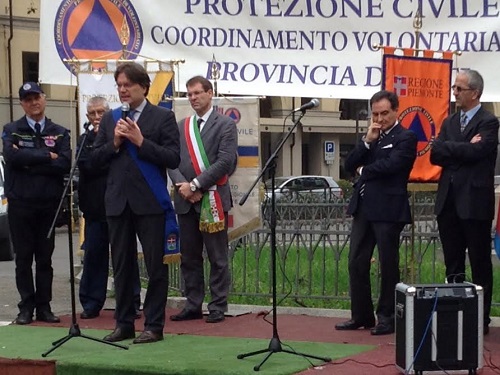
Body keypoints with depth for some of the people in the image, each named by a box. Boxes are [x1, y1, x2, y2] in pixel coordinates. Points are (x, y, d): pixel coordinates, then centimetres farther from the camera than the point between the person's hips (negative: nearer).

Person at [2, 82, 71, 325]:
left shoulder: (60, 133, 7)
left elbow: (65, 164, -8)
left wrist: (30, 164, -12)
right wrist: (46, 156, -12)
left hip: (49, 204, 1)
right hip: (20, 203, -1)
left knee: (45, 259, 5)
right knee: (23, 258, 3)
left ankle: (44, 307, 10)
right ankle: (26, 307, 9)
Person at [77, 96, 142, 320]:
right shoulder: (85, 140, 8)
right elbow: (85, 166, -7)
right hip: (95, 207, 3)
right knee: (94, 256, 5)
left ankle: (132, 303, 8)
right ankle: (91, 303, 12)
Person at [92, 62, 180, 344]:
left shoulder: (163, 117, 0)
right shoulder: (110, 119, 13)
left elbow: (173, 158, -9)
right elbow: (96, 159, 11)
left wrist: (141, 142, -14)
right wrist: (114, 143, -6)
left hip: (150, 202, -4)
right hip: (118, 202, 4)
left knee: (156, 266, -1)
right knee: (122, 265, 9)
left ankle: (154, 326, 6)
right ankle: (124, 324, 18)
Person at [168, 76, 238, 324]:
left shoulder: (225, 125, 0)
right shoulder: (181, 127, 15)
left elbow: (225, 161, -10)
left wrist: (196, 184, -14)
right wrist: (182, 185, -11)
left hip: (213, 198, -5)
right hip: (186, 200, 5)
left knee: (217, 257, 0)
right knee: (189, 257, 8)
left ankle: (218, 307, 6)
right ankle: (193, 305, 15)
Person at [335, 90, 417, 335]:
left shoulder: (405, 138, -4)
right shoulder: (371, 137, 17)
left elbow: (389, 165, -18)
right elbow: (350, 165, 9)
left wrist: (363, 171, -1)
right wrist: (367, 141, -3)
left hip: (388, 210, -7)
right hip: (363, 207, 7)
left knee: (388, 265, 1)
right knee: (356, 263, 7)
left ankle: (387, 317, 11)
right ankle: (361, 315, 17)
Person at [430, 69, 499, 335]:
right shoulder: (449, 122, 15)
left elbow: (475, 151, -20)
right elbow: (435, 155, 3)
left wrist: (449, 148, -6)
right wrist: (463, 149, -10)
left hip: (474, 203, -6)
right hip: (449, 202, 6)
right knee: (453, 265, 10)